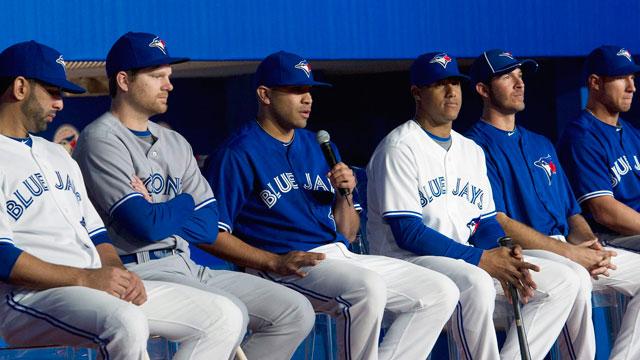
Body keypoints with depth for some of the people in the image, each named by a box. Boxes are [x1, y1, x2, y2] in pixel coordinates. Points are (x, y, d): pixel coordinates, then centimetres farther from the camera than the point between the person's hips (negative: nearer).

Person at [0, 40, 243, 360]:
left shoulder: (57, 155, 28)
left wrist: (118, 272, 2)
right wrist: (85, 278, -18)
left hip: (102, 287, 9)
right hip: (29, 298, -9)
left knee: (224, 316, -1)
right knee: (126, 324, -39)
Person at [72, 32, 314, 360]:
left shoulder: (173, 142, 19)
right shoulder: (101, 140, -6)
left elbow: (209, 227, 9)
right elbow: (146, 226, -17)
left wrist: (158, 214, -7)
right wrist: (184, 204, 3)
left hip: (188, 269, 8)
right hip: (137, 270, -8)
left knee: (295, 311, -2)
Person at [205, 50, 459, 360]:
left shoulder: (320, 148, 21)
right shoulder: (238, 154, -2)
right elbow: (212, 233, -10)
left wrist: (345, 195, 2)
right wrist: (274, 262, -19)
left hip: (341, 258, 8)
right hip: (287, 265, -8)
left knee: (441, 292, -3)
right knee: (367, 287, -35)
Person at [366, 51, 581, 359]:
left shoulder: (472, 150, 18)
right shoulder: (400, 148, -7)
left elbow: (486, 223, 15)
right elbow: (407, 232, -16)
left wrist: (504, 257, -10)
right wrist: (481, 259, -21)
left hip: (467, 259, 8)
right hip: (408, 260, -8)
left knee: (562, 281, -4)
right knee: (476, 284, -38)